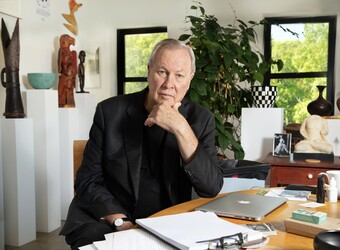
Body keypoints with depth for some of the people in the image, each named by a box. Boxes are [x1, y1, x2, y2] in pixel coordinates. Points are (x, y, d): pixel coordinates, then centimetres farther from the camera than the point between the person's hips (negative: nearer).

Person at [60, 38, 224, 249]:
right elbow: (89, 181, -1)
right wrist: (120, 222, -16)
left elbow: (212, 188, -10)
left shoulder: (200, 119, 0)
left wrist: (181, 129, -20)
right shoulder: (110, 111, -2)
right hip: (106, 222, 0)